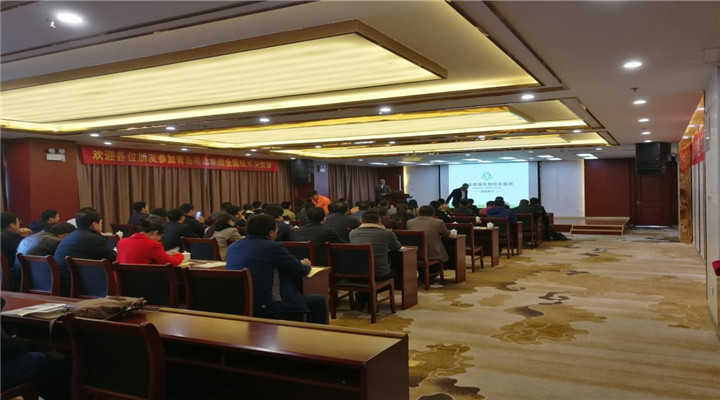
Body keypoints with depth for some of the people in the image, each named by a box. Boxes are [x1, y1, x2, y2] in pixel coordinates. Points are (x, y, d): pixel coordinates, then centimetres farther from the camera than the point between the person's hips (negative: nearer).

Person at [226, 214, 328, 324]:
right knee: (319, 301, 6)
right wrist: (305, 265, 18)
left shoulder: (232, 246, 9)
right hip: (266, 306, -9)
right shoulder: (272, 247, -13)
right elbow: (300, 271, -5)